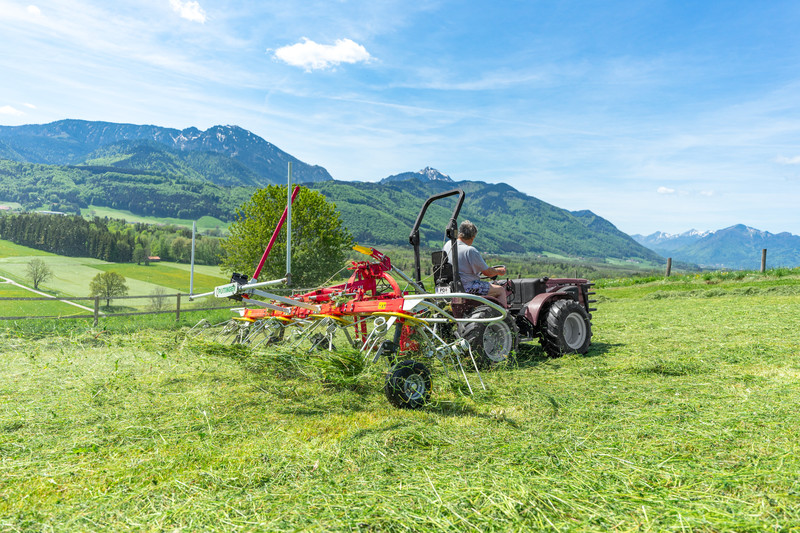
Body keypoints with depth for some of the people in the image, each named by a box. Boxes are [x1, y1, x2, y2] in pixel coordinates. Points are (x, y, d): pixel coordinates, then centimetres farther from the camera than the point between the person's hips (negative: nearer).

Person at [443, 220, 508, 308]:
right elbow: (488, 272, -13)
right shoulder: (470, 251, -22)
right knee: (501, 290, 1)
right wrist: (499, 271, 8)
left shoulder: (448, 245, 2)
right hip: (468, 288, -9)